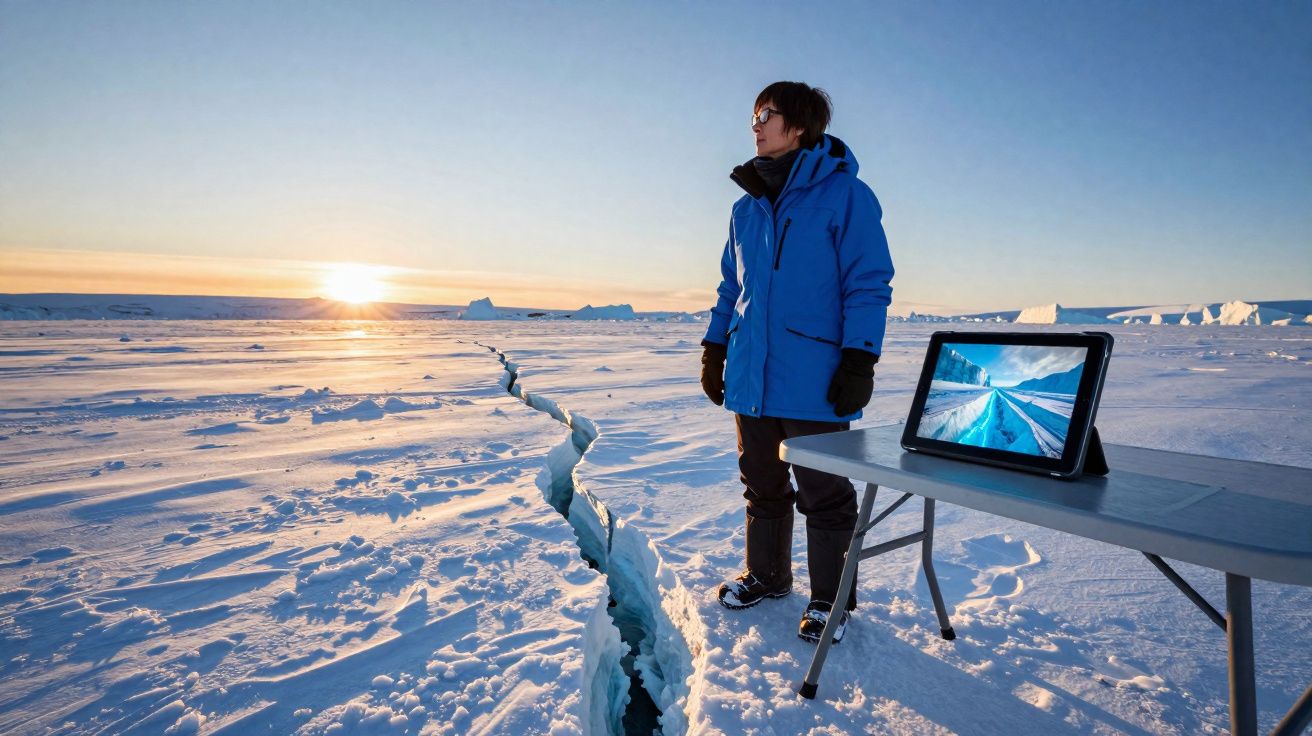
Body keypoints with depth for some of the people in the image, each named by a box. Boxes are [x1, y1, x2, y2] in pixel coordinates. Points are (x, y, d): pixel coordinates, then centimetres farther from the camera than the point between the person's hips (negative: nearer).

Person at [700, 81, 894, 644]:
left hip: (813, 380, -6)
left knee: (823, 494, 6)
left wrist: (859, 362, -14)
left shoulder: (844, 193, -4)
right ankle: (766, 575, 37)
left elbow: (869, 283, -8)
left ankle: (830, 598, 24)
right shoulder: (747, 206, 15)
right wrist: (714, 350, 15)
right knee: (762, 485, 18)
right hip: (751, 379, 6)